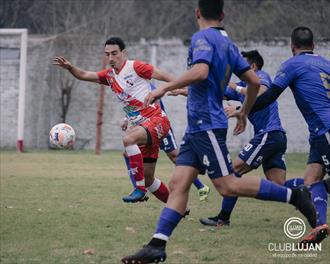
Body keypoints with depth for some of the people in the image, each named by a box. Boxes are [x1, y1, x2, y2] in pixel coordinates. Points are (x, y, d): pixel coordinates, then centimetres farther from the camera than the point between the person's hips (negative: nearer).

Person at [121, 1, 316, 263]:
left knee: (227, 185, -11)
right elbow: (254, 81, 17)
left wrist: (164, 88, -22)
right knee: (178, 184, 1)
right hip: (198, 126, 9)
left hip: (207, 125, -9)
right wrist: (244, 112, 32)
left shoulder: (203, 38, -9)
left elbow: (200, 72, -28)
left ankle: (294, 195, -7)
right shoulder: (228, 44, 16)